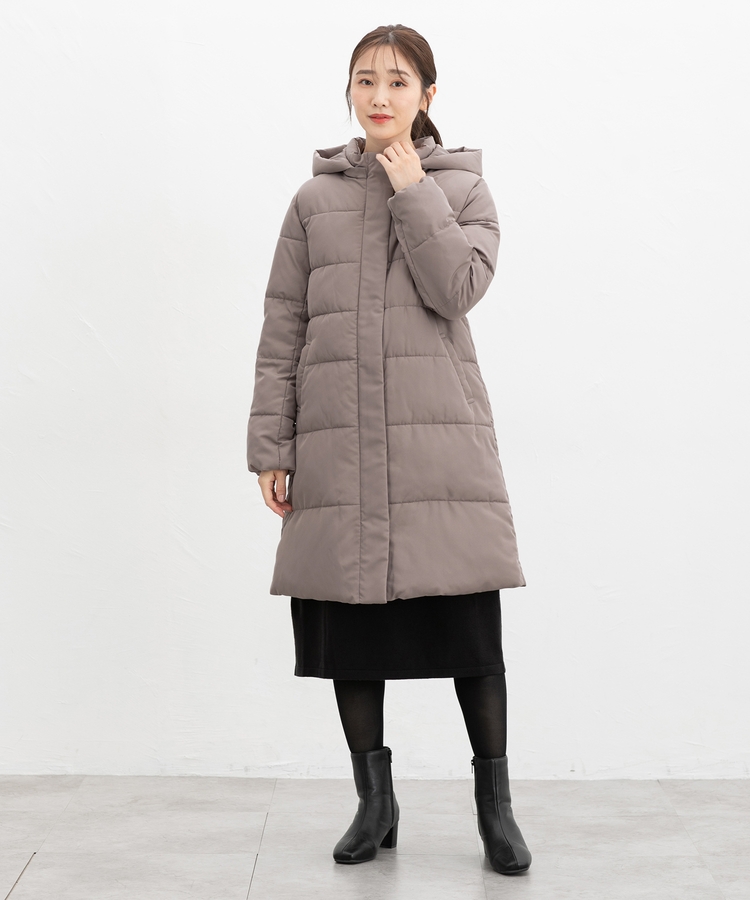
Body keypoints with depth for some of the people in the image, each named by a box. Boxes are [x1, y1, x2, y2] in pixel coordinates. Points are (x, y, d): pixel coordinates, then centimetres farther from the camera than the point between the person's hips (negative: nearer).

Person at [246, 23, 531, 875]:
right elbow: (281, 328, 8)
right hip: (338, 444, 2)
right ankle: (375, 799, 20)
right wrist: (269, 446, 3)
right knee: (349, 624, 5)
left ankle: (495, 803, 14)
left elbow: (457, 288, -10)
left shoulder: (463, 187, 9)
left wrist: (409, 183, -7)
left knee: (468, 623, -1)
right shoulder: (315, 198, 11)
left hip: (440, 436, -1)